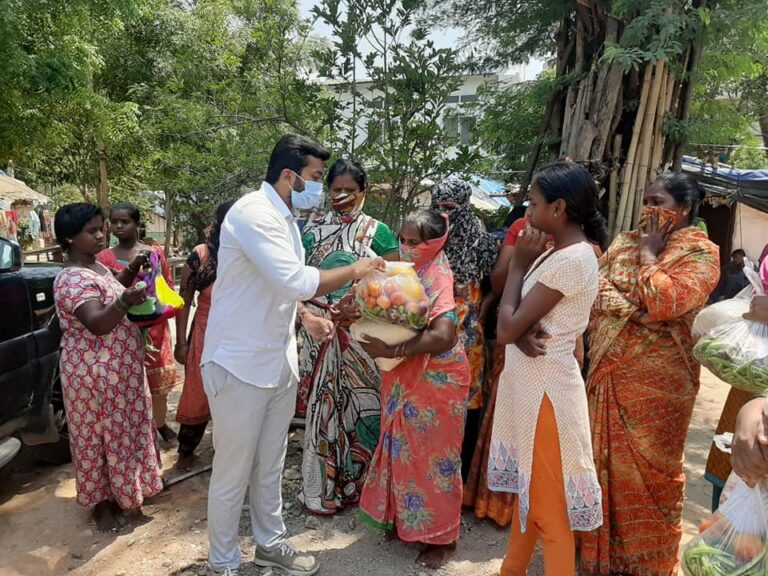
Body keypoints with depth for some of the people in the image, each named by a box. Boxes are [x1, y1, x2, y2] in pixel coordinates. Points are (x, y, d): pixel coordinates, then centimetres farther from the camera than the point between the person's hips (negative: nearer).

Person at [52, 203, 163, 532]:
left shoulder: (96, 268, 7)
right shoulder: (73, 279, -22)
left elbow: (113, 289, 27)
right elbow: (98, 323, -33)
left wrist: (133, 270, 9)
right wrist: (124, 302, -51)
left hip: (118, 368, 9)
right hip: (95, 373, -9)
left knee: (119, 431, 19)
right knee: (97, 436, 6)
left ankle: (117, 492, 37)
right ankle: (101, 503, 23)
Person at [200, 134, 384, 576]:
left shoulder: (284, 218, 11)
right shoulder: (253, 213, -19)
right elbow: (295, 282, -29)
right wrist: (353, 271, -16)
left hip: (279, 362, 8)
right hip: (240, 365, -8)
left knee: (270, 466, 20)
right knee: (233, 472, 8)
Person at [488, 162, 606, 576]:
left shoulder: (572, 259, -22)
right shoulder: (557, 252, 7)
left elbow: (505, 329, -22)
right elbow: (512, 322, 7)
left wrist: (519, 263, -12)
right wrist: (523, 332, -17)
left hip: (545, 389, -10)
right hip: (529, 383, 10)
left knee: (549, 504, 6)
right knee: (529, 489, 22)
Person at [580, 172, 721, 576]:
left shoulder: (701, 253, -7)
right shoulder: (625, 243, 10)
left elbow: (664, 303, -22)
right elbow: (598, 290, 0)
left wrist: (649, 254, -10)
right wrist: (636, 313, -15)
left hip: (658, 378, -5)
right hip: (610, 371, 5)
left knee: (649, 467, 8)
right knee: (605, 460, 14)